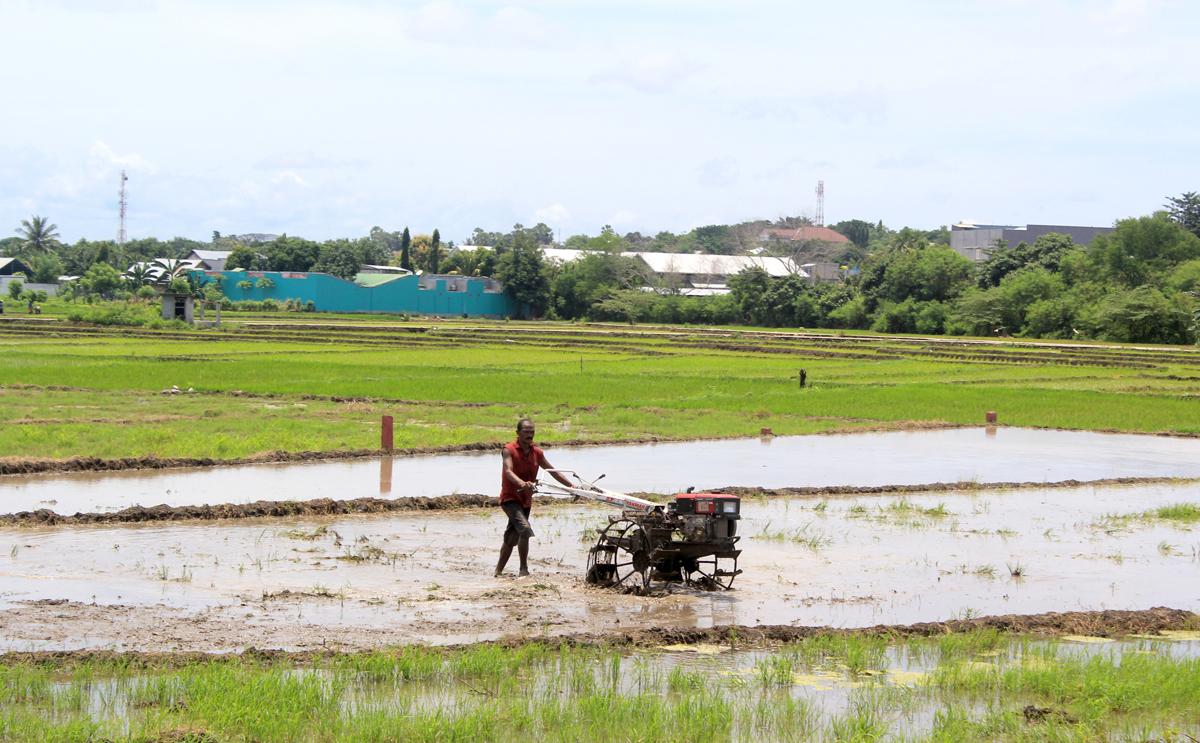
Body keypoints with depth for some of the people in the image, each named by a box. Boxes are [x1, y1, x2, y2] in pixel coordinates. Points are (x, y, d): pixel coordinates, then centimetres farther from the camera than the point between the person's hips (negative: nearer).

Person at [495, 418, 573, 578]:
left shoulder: (537, 453, 7)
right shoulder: (509, 450, -11)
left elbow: (553, 472, 13)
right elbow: (508, 471, -27)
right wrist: (521, 483, -46)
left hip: (526, 500, 6)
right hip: (510, 498, -6)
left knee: (511, 538, 9)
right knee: (525, 529, -24)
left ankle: (498, 571, 19)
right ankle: (524, 569, -17)